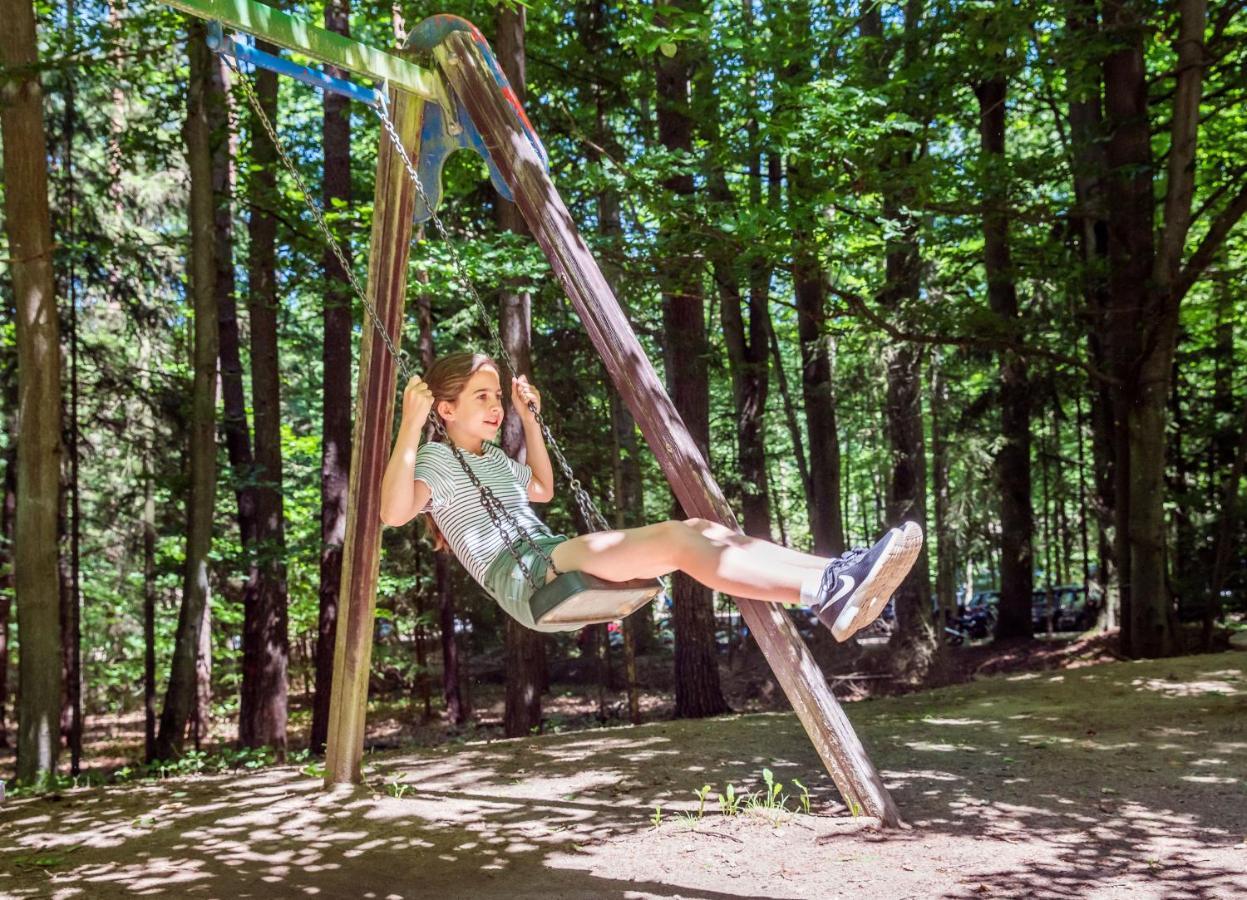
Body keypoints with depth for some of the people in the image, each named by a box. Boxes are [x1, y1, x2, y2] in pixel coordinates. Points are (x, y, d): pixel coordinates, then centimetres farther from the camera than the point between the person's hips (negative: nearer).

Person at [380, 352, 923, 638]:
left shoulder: (495, 458, 28)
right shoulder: (438, 459, 3)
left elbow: (542, 490, 45)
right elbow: (394, 511, -15)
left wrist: (529, 419, 37)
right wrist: (409, 428, -20)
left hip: (559, 564, 9)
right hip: (521, 579, -9)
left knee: (702, 530, -13)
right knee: (677, 539, -30)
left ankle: (838, 581, -28)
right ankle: (827, 593, -44)